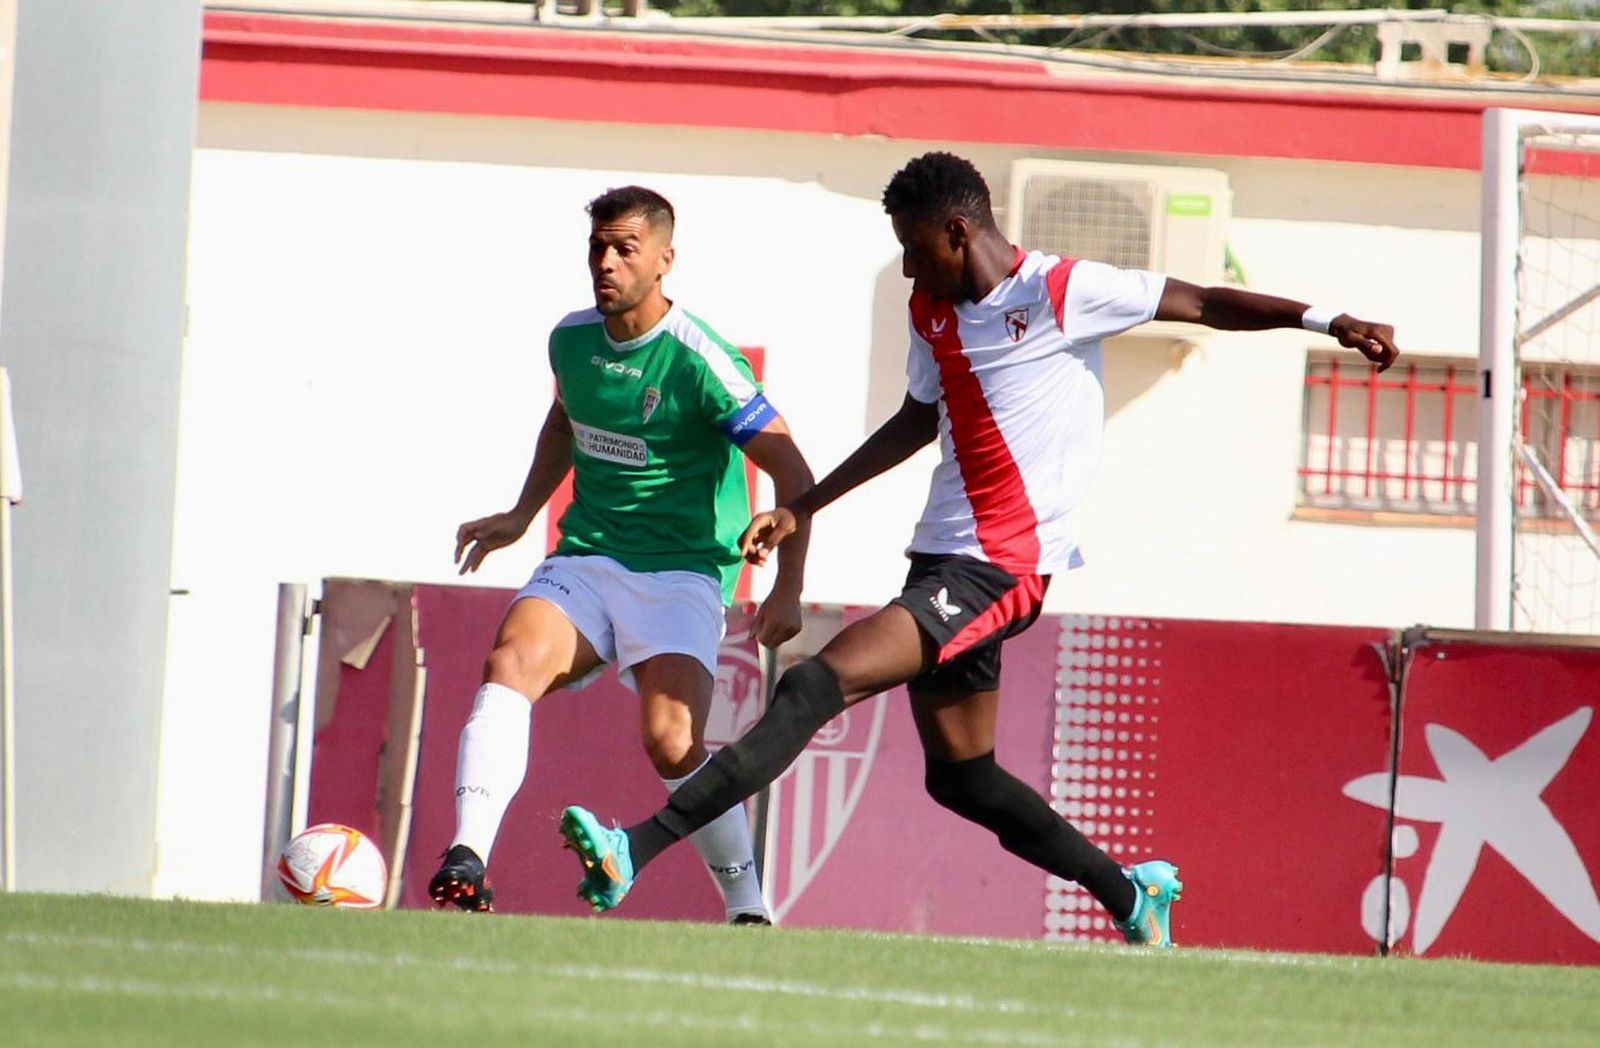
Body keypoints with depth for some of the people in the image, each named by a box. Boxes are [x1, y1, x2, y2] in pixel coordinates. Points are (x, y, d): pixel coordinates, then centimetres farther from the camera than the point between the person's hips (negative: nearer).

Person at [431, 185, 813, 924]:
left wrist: (787, 591, -13)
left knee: (671, 744, -22)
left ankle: (749, 909, -3)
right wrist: (521, 515, 25)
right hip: (585, 557, 5)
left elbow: (792, 475, -9)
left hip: (682, 571, -5)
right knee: (509, 666, -25)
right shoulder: (571, 339, 5)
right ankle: (465, 865, -34)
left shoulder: (699, 361, -13)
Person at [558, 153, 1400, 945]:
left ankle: (638, 850, -26)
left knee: (816, 687, -20)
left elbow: (1202, 303, -2)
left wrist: (1329, 322, -9)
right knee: (960, 775, 13)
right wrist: (802, 510, 26)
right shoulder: (933, 311, 13)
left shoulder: (1062, 293, -9)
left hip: (999, 568, -9)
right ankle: (1130, 894, 27)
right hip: (943, 556, 9)